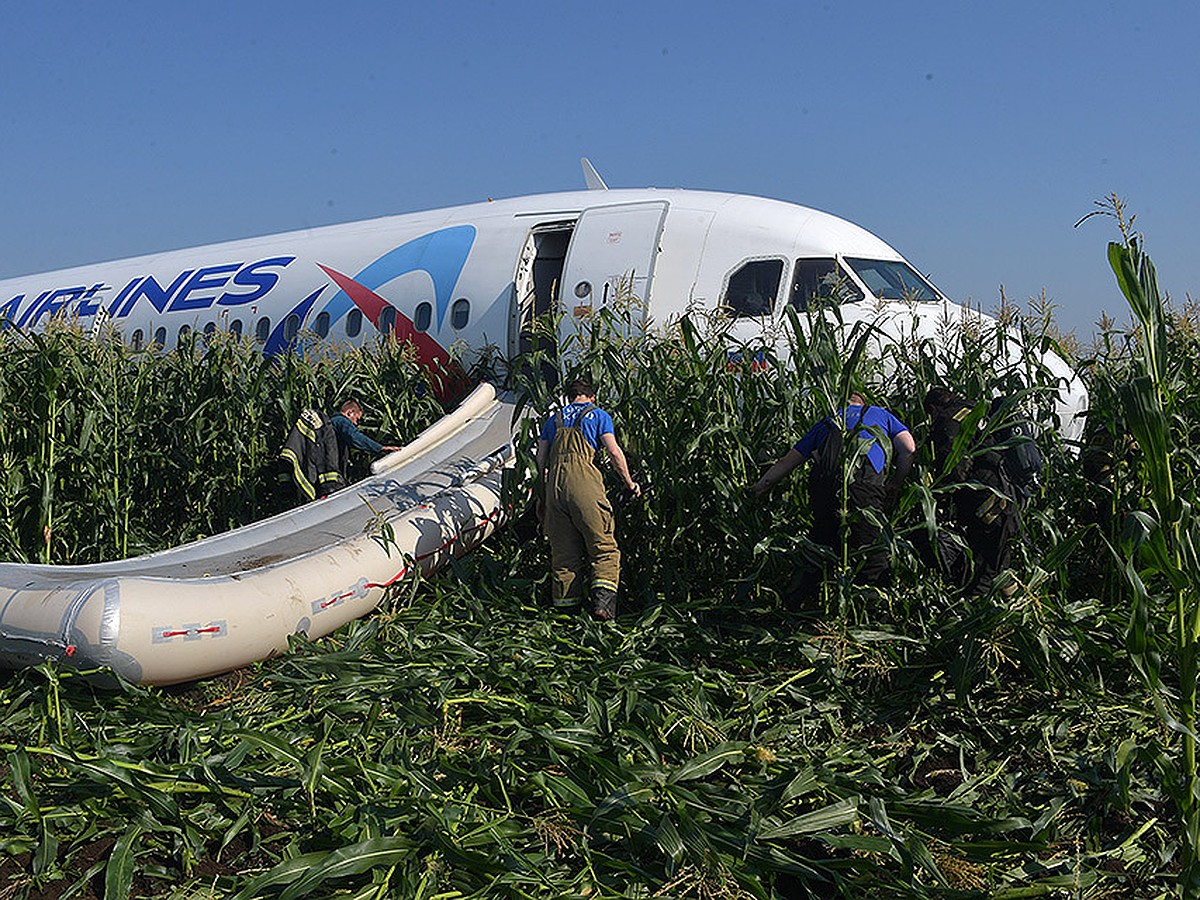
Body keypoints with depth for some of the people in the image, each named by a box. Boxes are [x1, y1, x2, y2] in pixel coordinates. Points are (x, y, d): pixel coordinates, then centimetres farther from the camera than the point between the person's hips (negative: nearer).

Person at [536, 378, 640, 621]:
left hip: (555, 482, 4)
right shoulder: (598, 415, 13)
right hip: (584, 481, -4)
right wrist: (630, 483, 12)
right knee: (604, 547, -2)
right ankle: (603, 598, -20)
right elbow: (613, 451, 3)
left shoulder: (554, 419, 25)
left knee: (563, 551, 9)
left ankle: (564, 606, 6)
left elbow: (541, 458, 22)